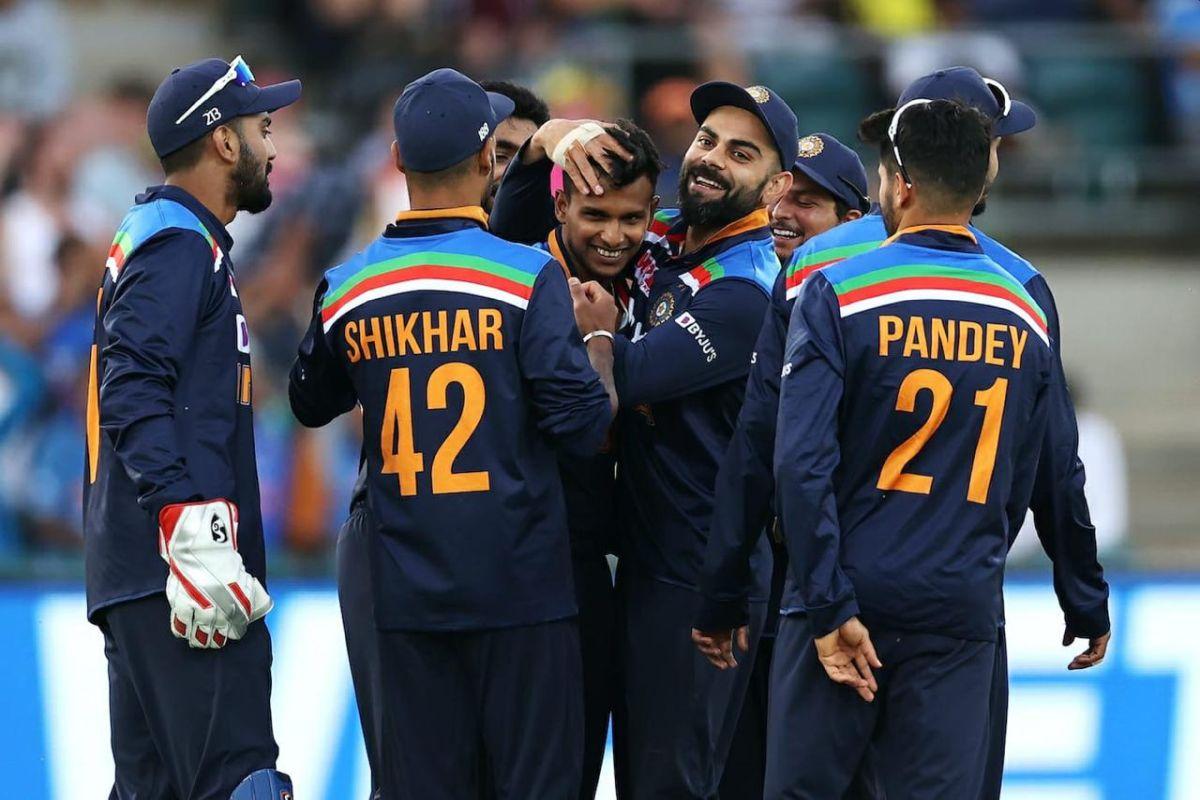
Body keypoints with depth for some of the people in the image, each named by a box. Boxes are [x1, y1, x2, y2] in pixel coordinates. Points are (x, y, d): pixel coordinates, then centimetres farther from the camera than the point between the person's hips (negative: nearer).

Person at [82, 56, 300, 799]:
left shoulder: (151, 238, 23)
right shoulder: (180, 243, -7)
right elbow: (134, 391, -18)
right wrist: (191, 532, -25)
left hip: (133, 575, 10)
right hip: (176, 568, -10)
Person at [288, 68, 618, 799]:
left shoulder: (348, 289, 3)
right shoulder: (529, 278, -10)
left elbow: (311, 403, 20)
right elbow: (586, 424, -13)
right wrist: (598, 336, 4)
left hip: (408, 594, 4)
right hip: (519, 582, -4)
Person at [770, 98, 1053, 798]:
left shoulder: (840, 295, -8)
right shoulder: (1026, 315, 6)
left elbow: (802, 463, -16)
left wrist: (831, 608, -14)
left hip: (854, 598, -3)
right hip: (965, 610, 3)